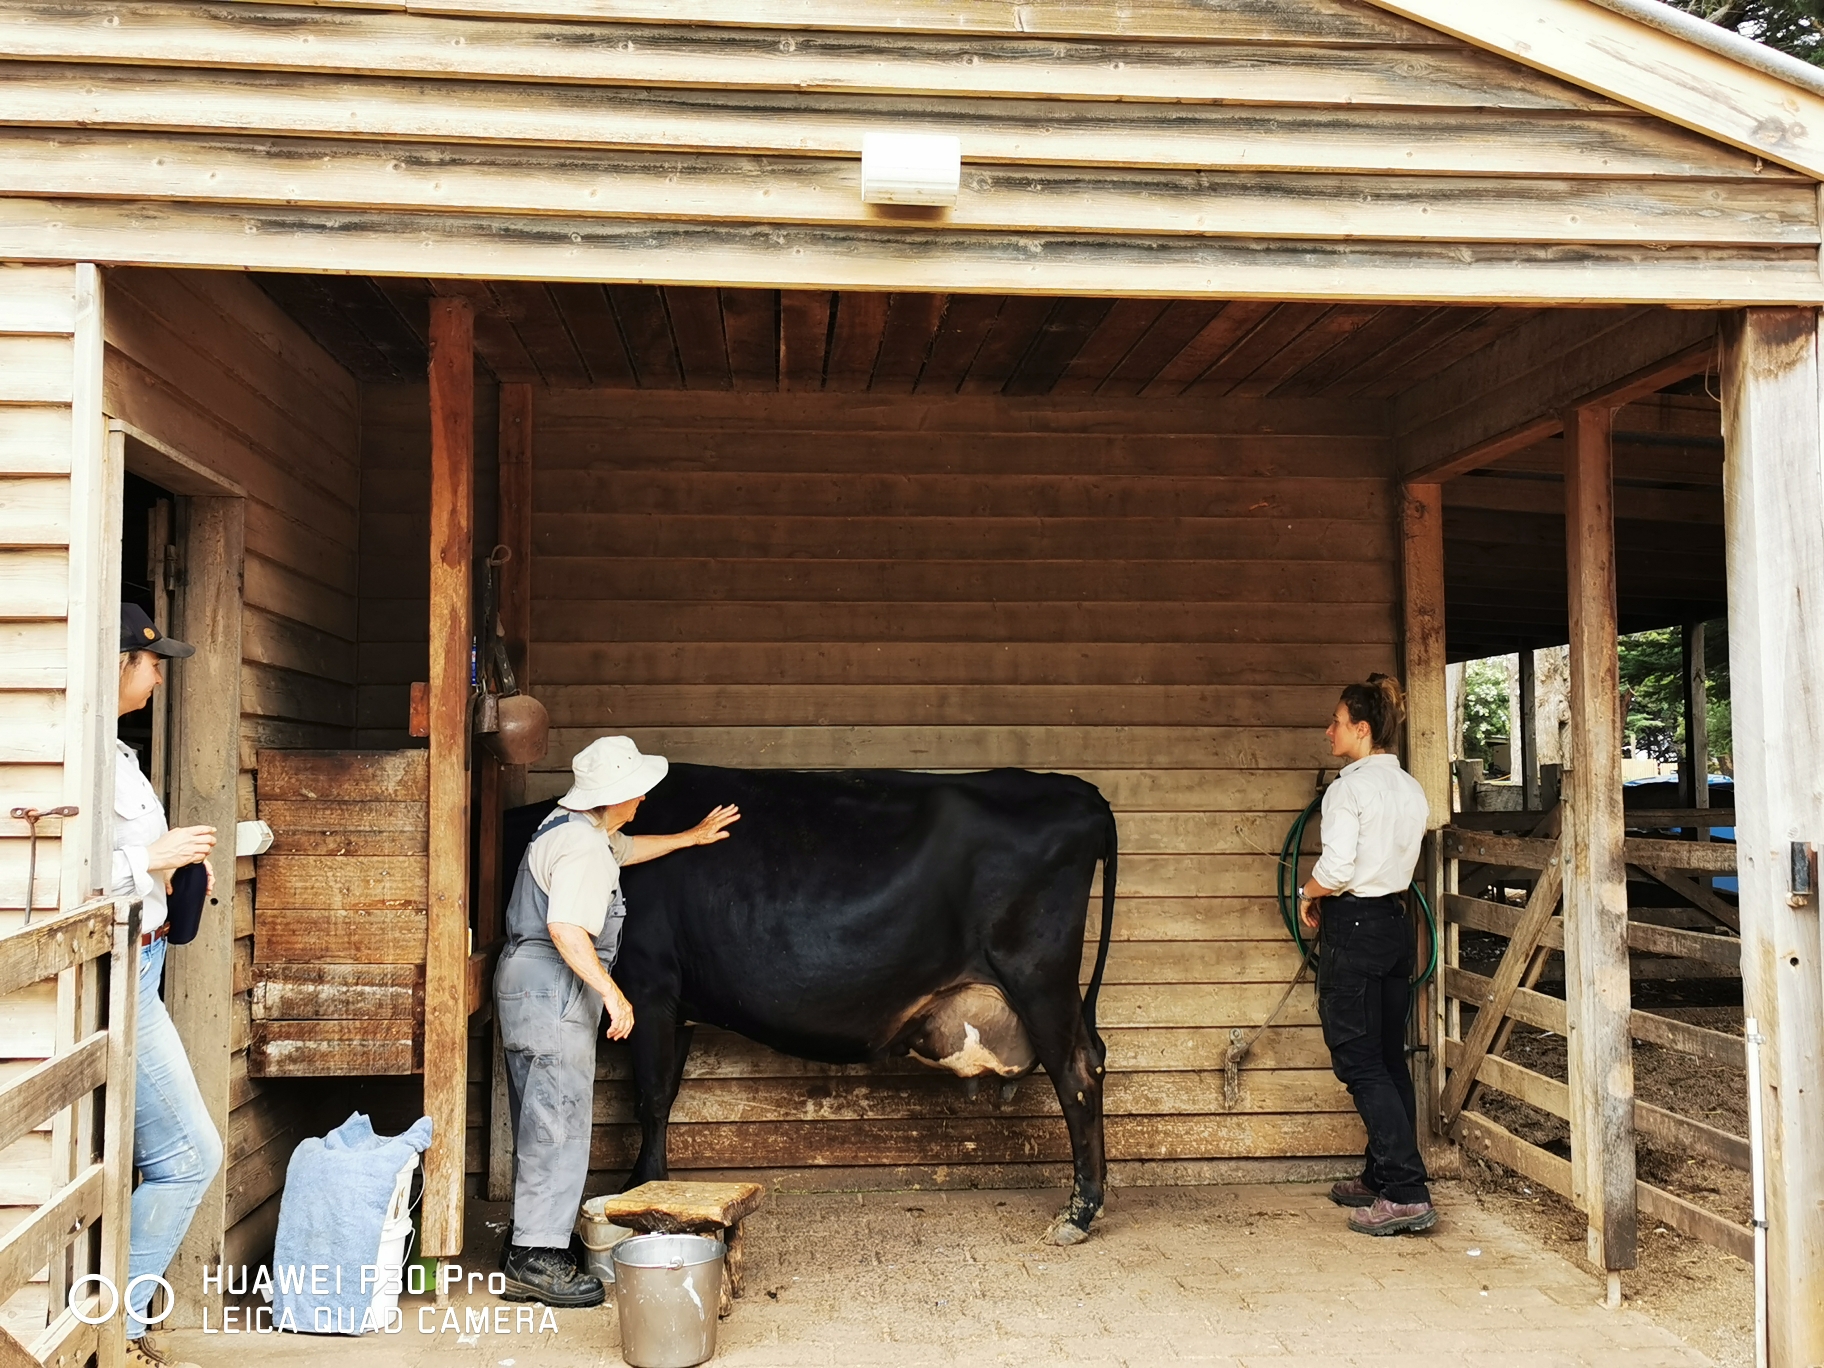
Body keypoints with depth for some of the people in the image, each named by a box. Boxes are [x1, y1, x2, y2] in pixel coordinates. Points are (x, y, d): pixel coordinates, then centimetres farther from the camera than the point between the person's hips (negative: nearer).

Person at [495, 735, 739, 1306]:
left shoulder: (573, 827, 16)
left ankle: (527, 1255, 23)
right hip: (553, 989, -11)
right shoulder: (583, 847, -17)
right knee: (558, 1126, -6)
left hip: (523, 983, 11)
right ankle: (539, 1259, -2)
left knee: (540, 1127, 15)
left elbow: (627, 849, 36)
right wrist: (612, 992, -24)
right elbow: (566, 928, -27)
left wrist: (692, 836, 43)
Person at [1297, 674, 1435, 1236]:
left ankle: (1406, 1193, -8)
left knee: (1359, 1061, -4)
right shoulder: (1411, 789, 10)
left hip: (1352, 926, -8)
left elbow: (1336, 868, -21)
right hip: (1396, 920, 8)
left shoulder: (1349, 787, -15)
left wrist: (1308, 895, -2)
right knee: (1389, 1058, 13)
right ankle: (1380, 1178, 22)